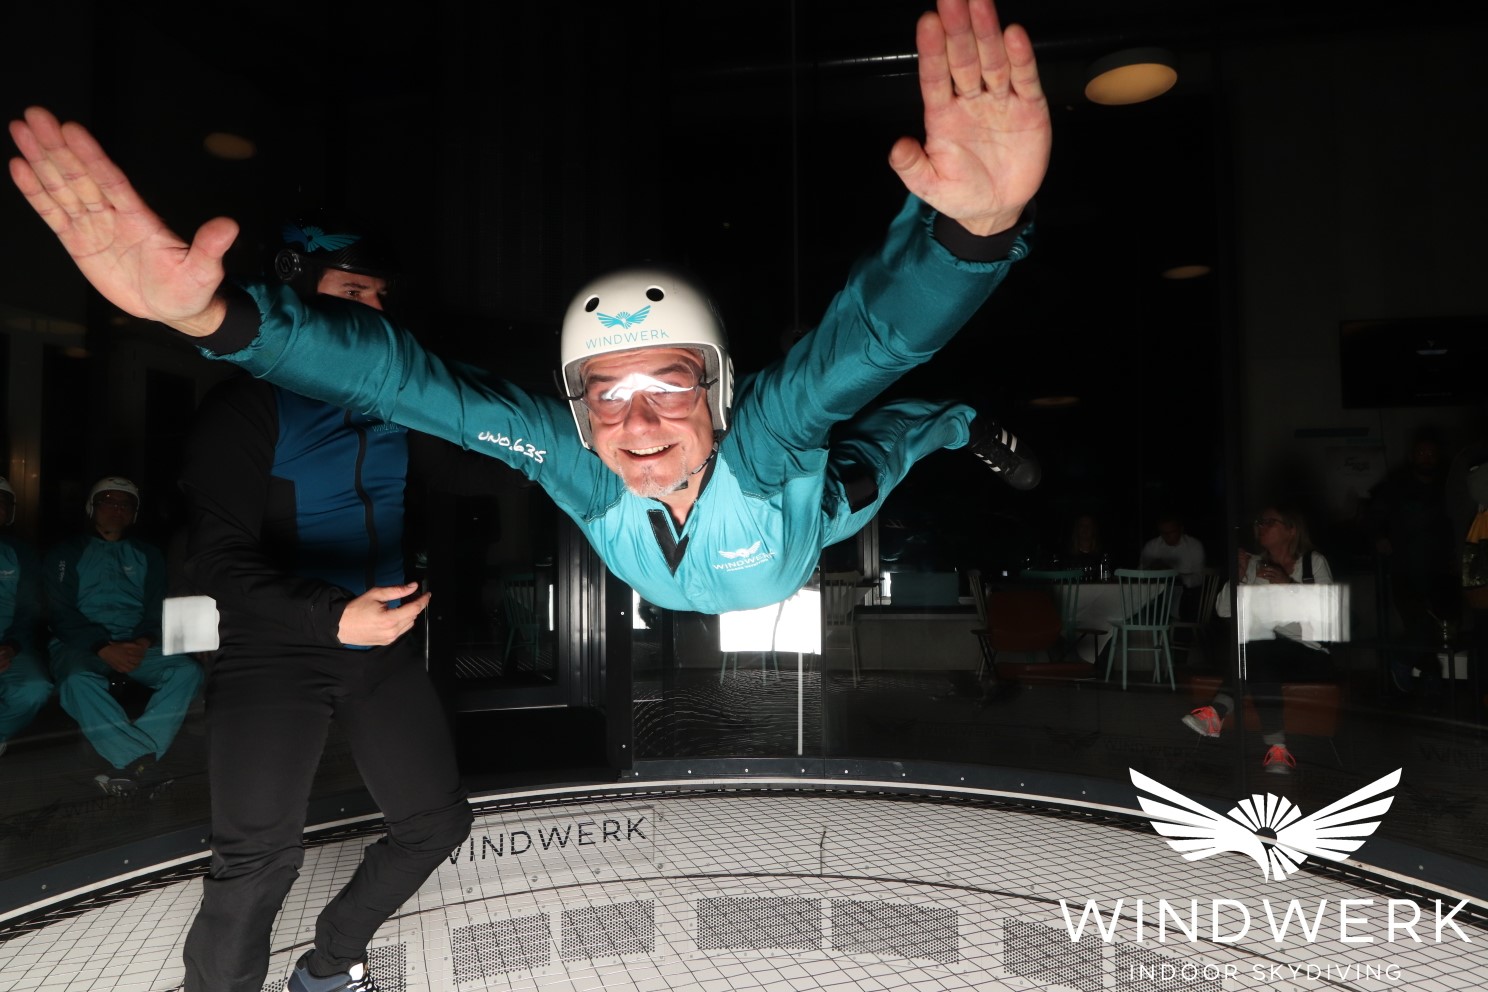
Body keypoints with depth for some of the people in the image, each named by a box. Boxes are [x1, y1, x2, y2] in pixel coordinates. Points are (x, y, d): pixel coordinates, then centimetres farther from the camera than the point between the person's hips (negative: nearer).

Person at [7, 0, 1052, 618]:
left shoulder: (761, 432, -51)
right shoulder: (565, 453, -45)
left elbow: (880, 331, -68)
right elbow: (398, 376, -52)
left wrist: (976, 228, -90)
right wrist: (213, 313, -68)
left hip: (803, 534, -1)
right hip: (664, 593, 2)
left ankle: (962, 425, 61)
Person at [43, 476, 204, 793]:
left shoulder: (148, 556, 19)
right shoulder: (66, 554, 12)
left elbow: (158, 609, 10)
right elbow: (61, 614, 0)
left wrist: (144, 642, -13)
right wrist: (104, 648, -17)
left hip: (137, 647, 2)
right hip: (81, 645, -2)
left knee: (187, 671, -28)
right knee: (77, 680, -38)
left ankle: (131, 762, -38)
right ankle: (144, 763, -41)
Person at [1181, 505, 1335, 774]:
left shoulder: (1314, 562, 7)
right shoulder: (1255, 564, 14)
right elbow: (1225, 610, 4)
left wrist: (1289, 585, -17)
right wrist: (1239, 576, -11)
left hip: (1310, 656, -3)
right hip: (1267, 655, 3)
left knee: (1258, 646, -35)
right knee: (1256, 660, -35)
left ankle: (1217, 712, -37)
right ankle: (1277, 749, -39)